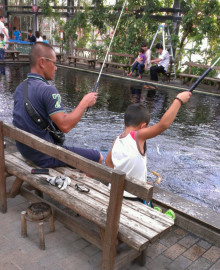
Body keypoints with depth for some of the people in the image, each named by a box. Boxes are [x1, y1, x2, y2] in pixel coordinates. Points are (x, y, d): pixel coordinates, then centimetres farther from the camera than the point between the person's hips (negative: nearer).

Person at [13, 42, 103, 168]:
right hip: (44, 158, -9)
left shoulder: (20, 88, 5)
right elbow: (65, 126, -28)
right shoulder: (48, 90, -23)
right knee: (98, 158, 3)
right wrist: (85, 103, -16)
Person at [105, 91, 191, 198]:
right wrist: (178, 100, -17)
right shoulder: (138, 136, -18)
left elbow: (108, 161, 19)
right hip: (133, 197, -7)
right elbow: (164, 124, -25)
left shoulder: (117, 141, 3)